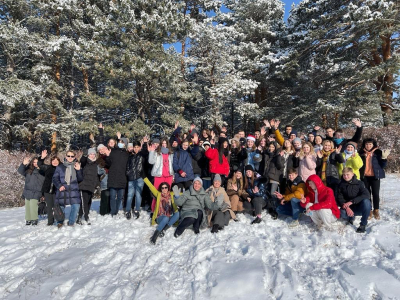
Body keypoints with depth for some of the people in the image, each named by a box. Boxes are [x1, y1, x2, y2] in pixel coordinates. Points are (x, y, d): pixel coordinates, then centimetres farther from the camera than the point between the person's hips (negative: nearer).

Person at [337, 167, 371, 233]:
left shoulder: (359, 183, -7)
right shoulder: (341, 185, -1)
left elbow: (366, 195, -22)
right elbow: (339, 198, -7)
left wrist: (351, 201, -32)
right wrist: (346, 207, -28)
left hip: (360, 207, -1)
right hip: (349, 208, 1)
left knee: (366, 201, -34)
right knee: (342, 213, -32)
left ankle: (363, 224, -15)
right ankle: (351, 217, 7)